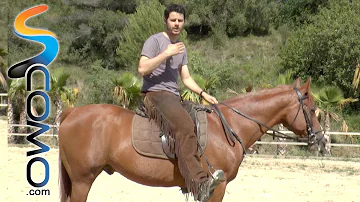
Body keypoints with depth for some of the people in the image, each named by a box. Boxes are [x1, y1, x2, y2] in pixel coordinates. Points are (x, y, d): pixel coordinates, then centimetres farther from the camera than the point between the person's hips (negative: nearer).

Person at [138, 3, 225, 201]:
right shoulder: (155, 40, -3)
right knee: (185, 127, -32)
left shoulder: (181, 47, 21)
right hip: (155, 94, -9)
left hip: (174, 97, 9)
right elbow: (142, 69, -16)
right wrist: (167, 53, -17)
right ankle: (199, 183, -43)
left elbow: (186, 78, 23)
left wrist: (203, 94, 10)